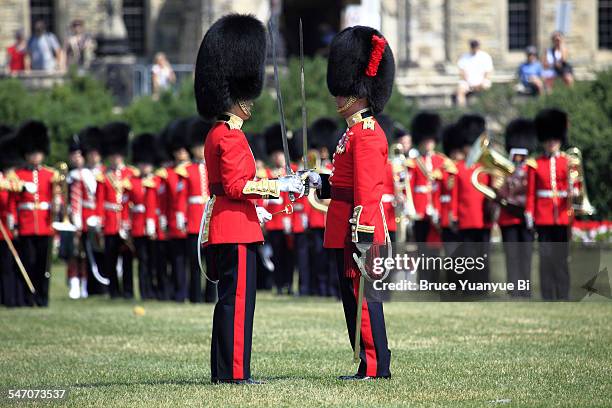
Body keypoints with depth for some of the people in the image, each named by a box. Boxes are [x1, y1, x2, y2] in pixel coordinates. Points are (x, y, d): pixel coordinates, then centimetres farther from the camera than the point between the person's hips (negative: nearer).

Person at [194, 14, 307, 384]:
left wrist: (252, 208, 27)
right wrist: (278, 185, -17)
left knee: (232, 300, 12)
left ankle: (224, 370, 15)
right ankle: (234, 371, -6)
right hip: (236, 229, -10)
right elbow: (236, 186, -21)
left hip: (224, 226, 10)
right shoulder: (231, 137, -15)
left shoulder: (217, 135, 17)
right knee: (238, 300, -7)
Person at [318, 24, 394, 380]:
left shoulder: (366, 135, -15)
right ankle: (371, 364, 16)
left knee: (362, 295, -7)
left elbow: (367, 191, -21)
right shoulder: (358, 131, 17)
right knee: (355, 294, 12)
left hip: (358, 229, -10)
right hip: (346, 231, 10)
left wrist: (363, 237, -24)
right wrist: (320, 184, 12)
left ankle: (375, 367, -4)